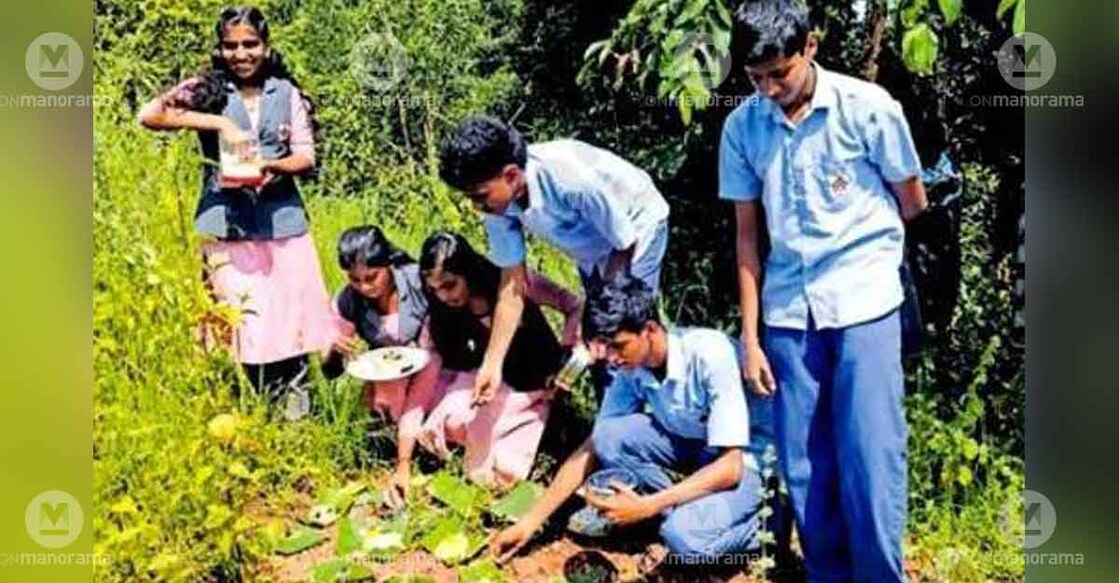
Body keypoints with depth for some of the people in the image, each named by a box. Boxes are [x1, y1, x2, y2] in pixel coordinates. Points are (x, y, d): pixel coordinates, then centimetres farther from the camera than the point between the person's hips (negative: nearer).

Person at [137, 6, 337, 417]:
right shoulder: (207, 89, 3)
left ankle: (295, 414, 18)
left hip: (282, 224, 1)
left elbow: (306, 157, 2)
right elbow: (149, 115, -12)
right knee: (245, 326, -2)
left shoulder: (286, 93, 7)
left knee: (290, 320, 3)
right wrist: (219, 123, -19)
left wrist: (274, 167, -20)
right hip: (227, 227, -1)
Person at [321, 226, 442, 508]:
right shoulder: (348, 302, -15)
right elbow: (330, 373, -2)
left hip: (432, 372, -2)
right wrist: (336, 352, -32)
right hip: (387, 377, 2)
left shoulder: (419, 283, -25)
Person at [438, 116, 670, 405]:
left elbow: (625, 245, -25)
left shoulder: (572, 179, -41)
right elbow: (513, 283, -14)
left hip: (636, 223, -6)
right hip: (593, 247, 6)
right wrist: (492, 364, -16)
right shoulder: (499, 202, -23)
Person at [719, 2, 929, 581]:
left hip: (864, 302, -3)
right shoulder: (741, 128, 2)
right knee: (803, 466, 8)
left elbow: (913, 204, 6)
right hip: (788, 311, 3)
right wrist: (750, 336, 4)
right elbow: (747, 235, 7)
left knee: (870, 457, -4)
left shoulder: (869, 108, -7)